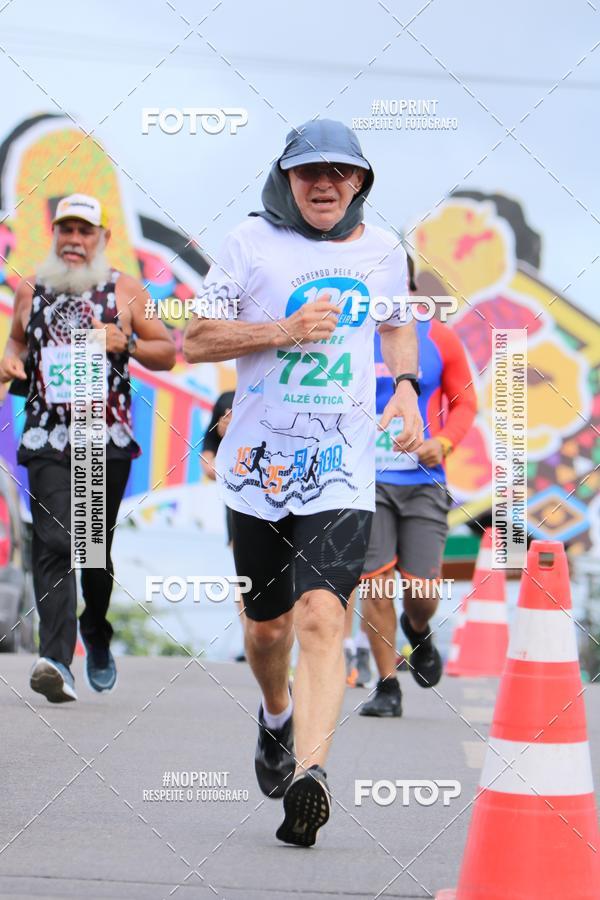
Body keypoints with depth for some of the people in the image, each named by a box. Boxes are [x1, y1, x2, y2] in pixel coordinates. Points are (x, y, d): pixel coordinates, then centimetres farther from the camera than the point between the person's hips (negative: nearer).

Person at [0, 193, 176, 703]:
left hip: (109, 441, 0)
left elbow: (168, 354, 8)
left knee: (97, 546, 8)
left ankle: (97, 637, 34)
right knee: (54, 545, -14)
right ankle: (57, 660, -22)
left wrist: (126, 342, -10)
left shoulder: (124, 290, 5)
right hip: (47, 438, 0)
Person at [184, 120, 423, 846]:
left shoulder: (383, 250, 8)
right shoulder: (252, 242, -1)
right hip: (258, 462, 0)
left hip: (342, 472, 0)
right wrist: (283, 331, -14)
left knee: (322, 619, -19)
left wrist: (405, 388, 8)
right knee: (268, 627, 13)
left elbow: (398, 325, 27)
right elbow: (193, 341, -2)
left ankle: (309, 774, -27)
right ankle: (276, 716, 46)